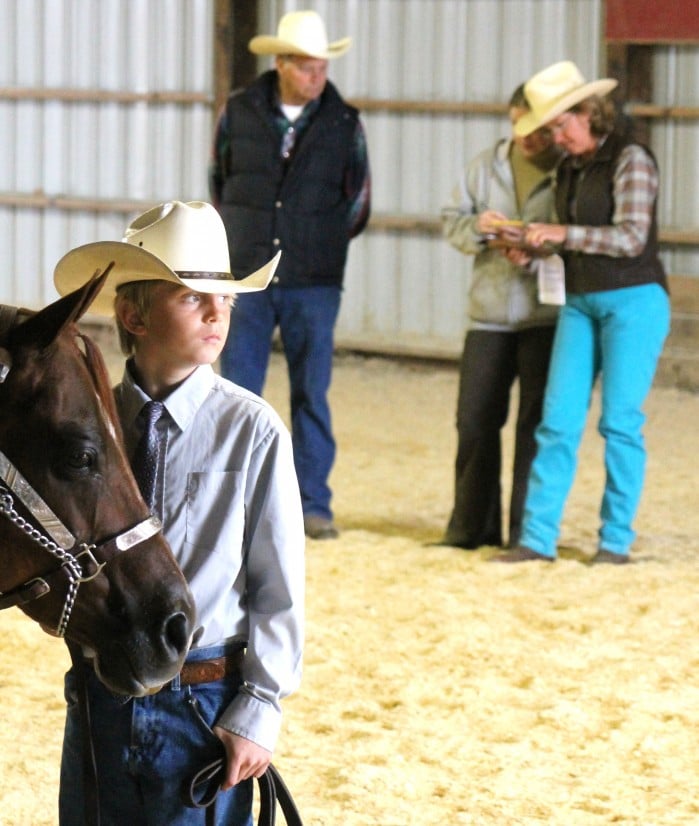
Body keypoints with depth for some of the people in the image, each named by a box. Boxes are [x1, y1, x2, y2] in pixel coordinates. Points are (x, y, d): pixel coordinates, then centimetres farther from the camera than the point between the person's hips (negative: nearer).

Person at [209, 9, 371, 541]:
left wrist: (316, 245, 3)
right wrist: (242, 241, 9)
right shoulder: (238, 113, 2)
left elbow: (357, 204, 8)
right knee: (236, 391, 3)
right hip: (247, 278, 1)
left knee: (312, 395, 3)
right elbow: (218, 184, 14)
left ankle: (314, 505, 8)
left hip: (313, 283, -1)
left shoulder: (345, 124, 0)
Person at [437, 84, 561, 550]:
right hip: (489, 314, 4)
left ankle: (528, 530, 5)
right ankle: (472, 526, 16)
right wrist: (476, 227, -9)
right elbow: (452, 221, 13)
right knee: (475, 421, 5)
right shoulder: (485, 166, 12)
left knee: (537, 424, -2)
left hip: (547, 315, -4)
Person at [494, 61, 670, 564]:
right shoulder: (568, 171, 14)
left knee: (620, 422, -4)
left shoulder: (630, 160, -9)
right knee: (558, 420, -1)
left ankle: (617, 540, 4)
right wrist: (532, 249, 3)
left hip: (633, 301, -7)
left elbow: (630, 238, -16)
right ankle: (538, 537, -1)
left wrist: (562, 234, -17)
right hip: (581, 302, 7)